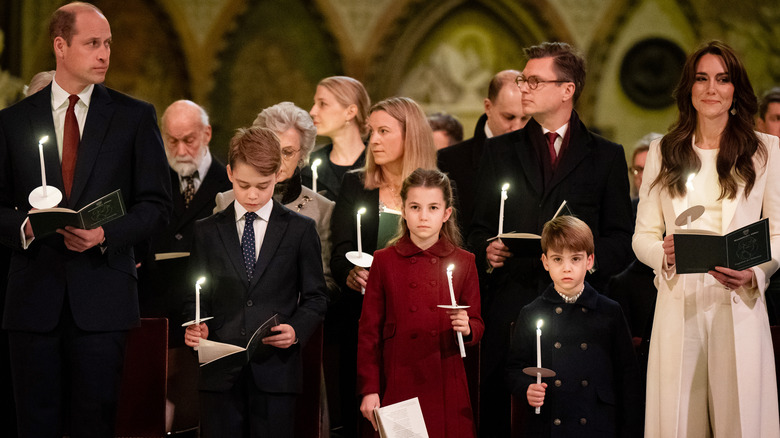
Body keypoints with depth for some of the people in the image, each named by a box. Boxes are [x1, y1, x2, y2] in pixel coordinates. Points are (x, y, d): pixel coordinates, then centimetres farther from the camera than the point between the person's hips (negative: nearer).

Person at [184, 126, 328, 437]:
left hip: (275, 373, -1)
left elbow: (315, 297, 7)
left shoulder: (301, 230, 8)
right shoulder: (207, 231, 12)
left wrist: (297, 330, -12)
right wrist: (195, 327, -9)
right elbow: (197, 297, 13)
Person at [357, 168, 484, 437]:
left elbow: (477, 325, 9)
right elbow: (369, 331, 4)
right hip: (398, 384, -1)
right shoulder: (384, 261, 3)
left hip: (446, 387, 1)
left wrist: (466, 328, -15)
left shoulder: (463, 262, 6)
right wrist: (369, 390, -2)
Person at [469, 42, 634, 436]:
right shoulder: (499, 151, 17)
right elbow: (479, 229, 17)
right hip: (509, 306, 2)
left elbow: (622, 240, 8)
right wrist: (486, 252, -5)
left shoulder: (606, 156, 11)